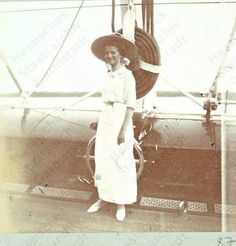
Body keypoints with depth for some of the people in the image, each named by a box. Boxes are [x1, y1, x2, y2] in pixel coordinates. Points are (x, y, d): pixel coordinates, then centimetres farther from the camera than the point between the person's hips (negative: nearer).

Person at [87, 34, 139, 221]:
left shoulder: (127, 75, -8)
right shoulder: (109, 76, 14)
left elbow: (131, 105, -14)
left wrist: (124, 129, -20)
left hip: (120, 122, -7)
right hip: (105, 121, 7)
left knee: (120, 163, 2)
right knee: (103, 161, 12)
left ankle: (121, 203, 18)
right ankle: (104, 198, 27)